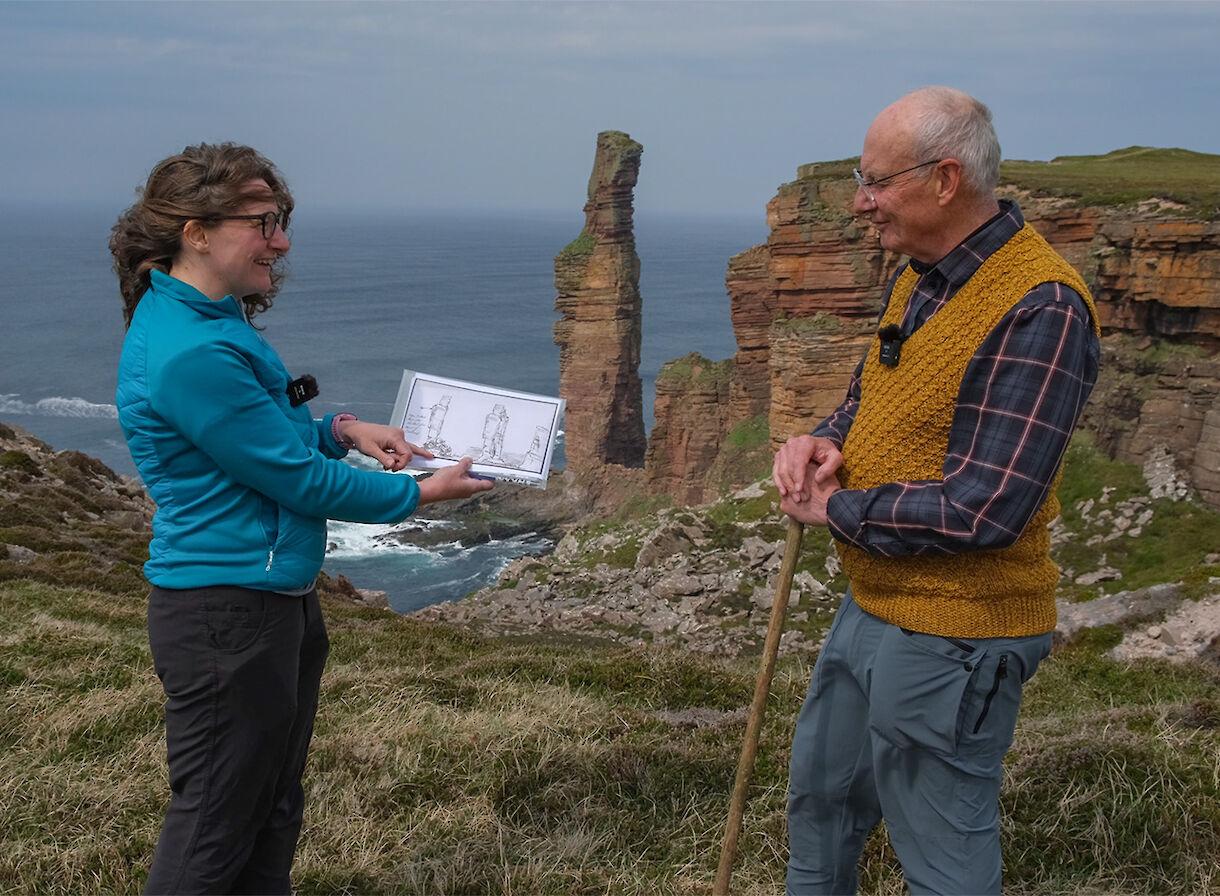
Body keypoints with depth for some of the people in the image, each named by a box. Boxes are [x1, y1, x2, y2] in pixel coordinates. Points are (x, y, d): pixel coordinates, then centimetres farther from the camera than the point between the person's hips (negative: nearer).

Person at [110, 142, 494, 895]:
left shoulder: (215, 321, 9)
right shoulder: (188, 353, -23)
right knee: (216, 827, 2)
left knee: (274, 808, 20)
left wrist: (340, 430, 4)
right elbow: (299, 480, -19)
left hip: (279, 595, 11)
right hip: (226, 612, -11)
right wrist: (420, 493, -7)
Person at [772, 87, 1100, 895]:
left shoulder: (1040, 310, -24)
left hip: (949, 637, -9)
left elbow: (985, 511, -28)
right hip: (871, 608, 9)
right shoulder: (917, 278, 6)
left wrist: (837, 510, -15)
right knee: (820, 799, 26)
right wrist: (823, 442, -4)